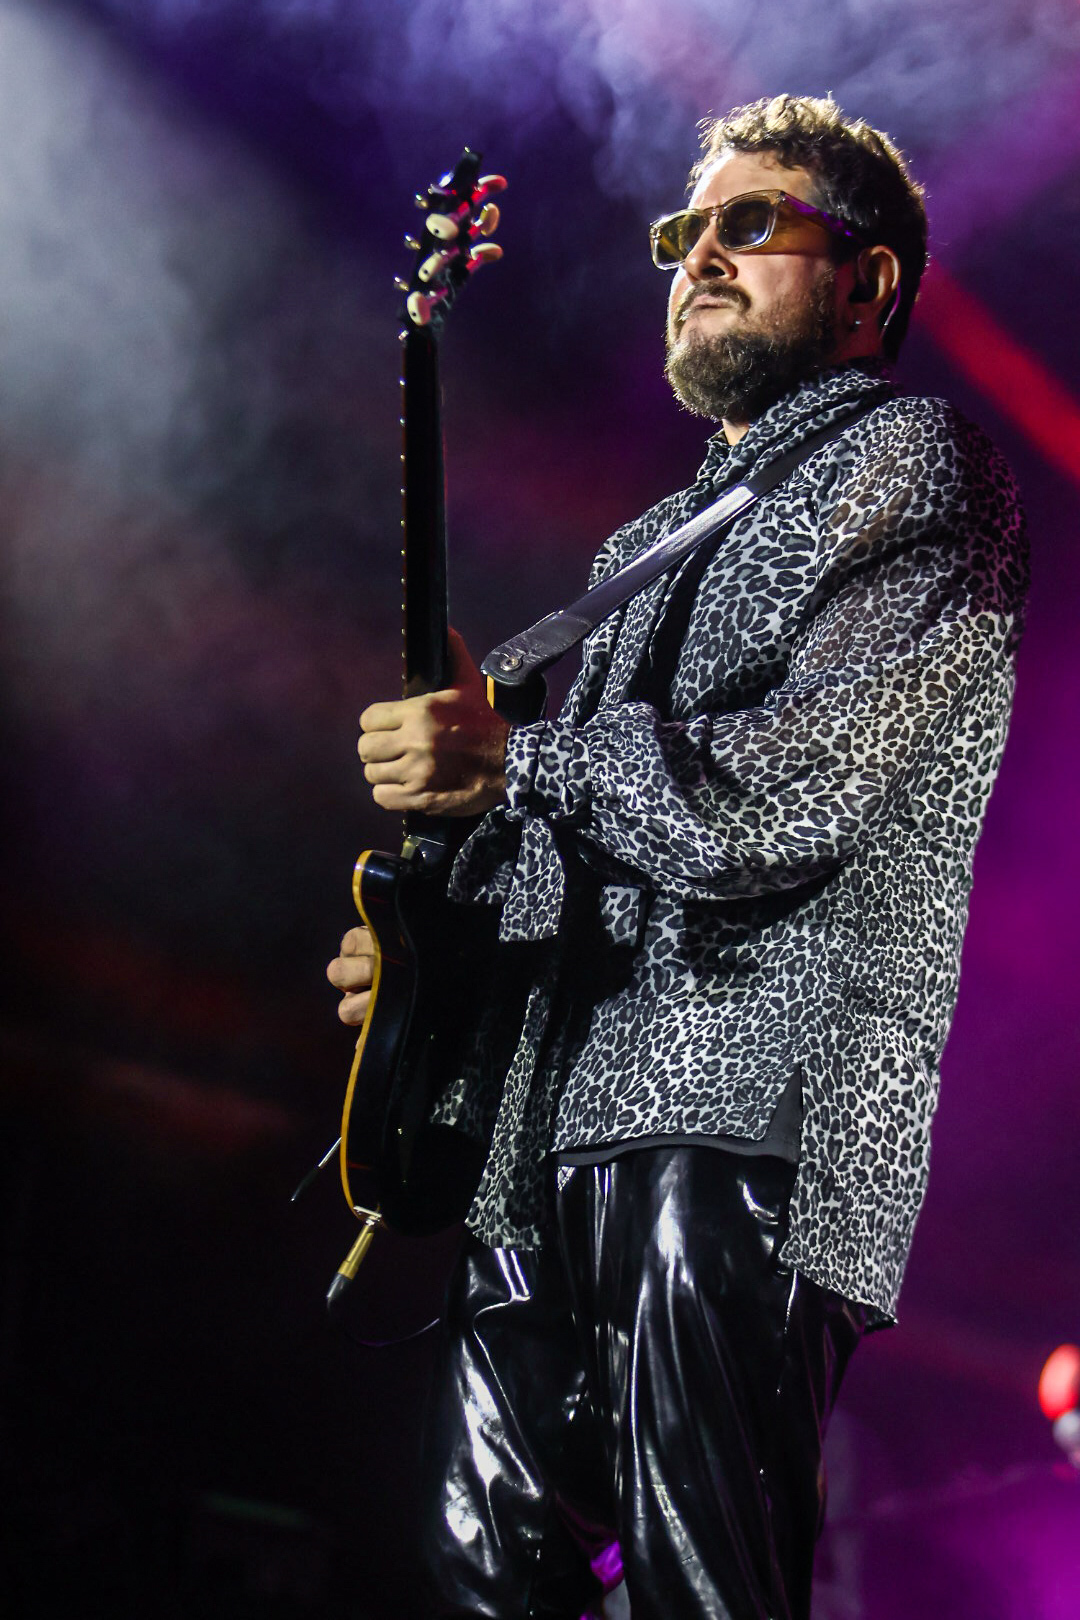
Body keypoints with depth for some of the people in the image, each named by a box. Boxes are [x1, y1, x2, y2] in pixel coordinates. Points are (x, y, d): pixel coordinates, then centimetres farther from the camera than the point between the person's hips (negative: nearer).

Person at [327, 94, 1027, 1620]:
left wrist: (506, 765, -12)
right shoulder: (666, 535, 30)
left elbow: (793, 783, -15)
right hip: (553, 1109, 9)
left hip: (744, 1105, -9)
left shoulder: (914, 460, 1)